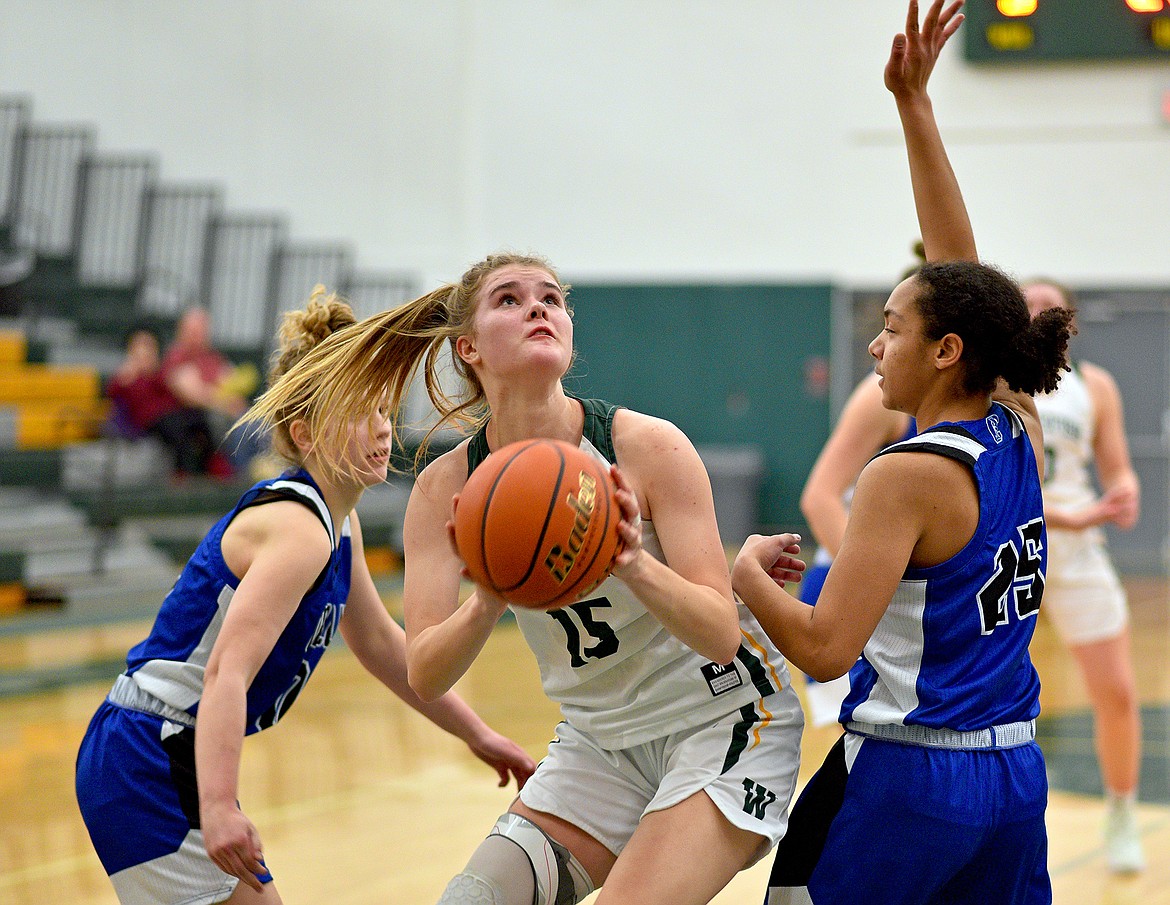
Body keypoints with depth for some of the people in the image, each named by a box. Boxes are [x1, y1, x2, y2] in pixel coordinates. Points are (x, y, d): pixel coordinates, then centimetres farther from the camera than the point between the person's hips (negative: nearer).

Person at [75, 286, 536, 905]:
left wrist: (476, 734, 28)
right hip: (146, 767, -10)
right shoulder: (298, 528, -20)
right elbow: (227, 674, -30)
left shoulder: (337, 522, 10)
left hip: (173, 762, 10)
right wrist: (218, 807, -41)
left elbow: (380, 644, 24)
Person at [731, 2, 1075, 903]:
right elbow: (960, 266, 11)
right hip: (1015, 773, 7)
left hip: (903, 776, -7)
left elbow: (824, 648, -22)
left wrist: (749, 570, -4)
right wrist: (915, 105, 14)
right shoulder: (1020, 432, 3)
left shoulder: (908, 476, -17)